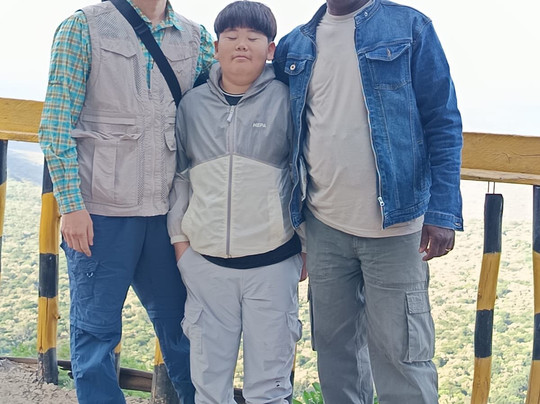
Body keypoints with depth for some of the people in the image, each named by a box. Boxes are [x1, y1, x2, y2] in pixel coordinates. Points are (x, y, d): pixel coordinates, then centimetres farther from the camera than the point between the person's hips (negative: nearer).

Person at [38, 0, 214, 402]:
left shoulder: (195, 37, 9)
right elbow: (57, 124, -4)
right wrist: (71, 204, -10)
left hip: (169, 208, 4)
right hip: (101, 210, -3)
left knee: (180, 322, 14)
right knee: (96, 327, 7)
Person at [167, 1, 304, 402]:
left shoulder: (286, 100, -2)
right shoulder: (193, 104, 6)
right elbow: (180, 175, 12)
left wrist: (307, 245, 4)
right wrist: (179, 236, 8)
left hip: (272, 261, -2)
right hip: (205, 260, 3)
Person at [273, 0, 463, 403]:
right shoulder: (294, 46, 8)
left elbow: (442, 122, -4)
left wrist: (442, 211, -12)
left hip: (395, 225, -4)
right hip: (323, 227, 4)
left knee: (400, 352, 1)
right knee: (335, 346, 15)